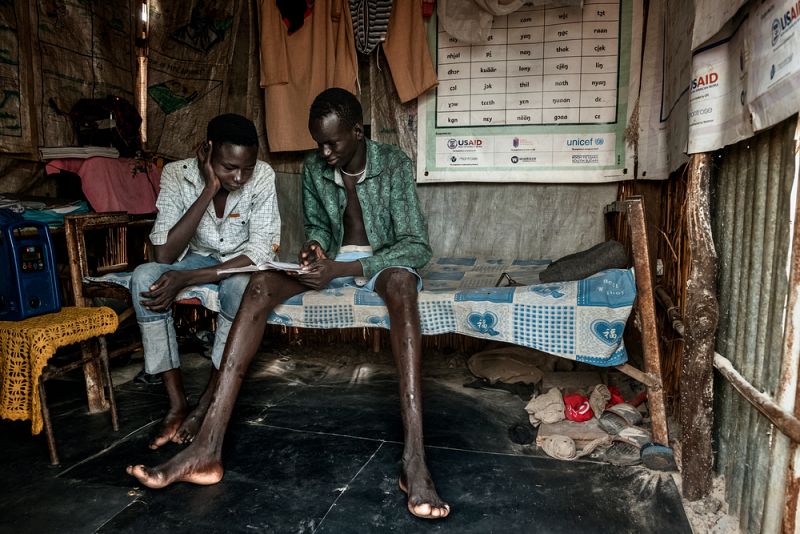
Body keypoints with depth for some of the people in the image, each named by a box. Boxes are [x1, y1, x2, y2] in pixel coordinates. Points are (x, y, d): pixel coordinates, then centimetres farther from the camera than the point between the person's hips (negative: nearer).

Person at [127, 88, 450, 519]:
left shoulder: (393, 164, -14)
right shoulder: (313, 167, 1)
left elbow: (417, 246, -21)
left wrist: (343, 269, -32)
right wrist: (316, 245, -11)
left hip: (384, 262, -4)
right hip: (333, 261, 4)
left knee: (402, 283, -41)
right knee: (262, 283, -25)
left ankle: (414, 459, -49)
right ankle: (207, 449, -33)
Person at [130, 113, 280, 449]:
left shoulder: (262, 176, -22)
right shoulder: (178, 174, -18)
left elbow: (260, 253, -25)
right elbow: (164, 254, -25)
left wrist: (185, 279, -33)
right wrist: (208, 191, -32)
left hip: (243, 264, -2)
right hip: (198, 258, 2)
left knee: (241, 285, -36)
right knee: (144, 276, -27)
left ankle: (206, 405, -19)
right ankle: (177, 403, -20)